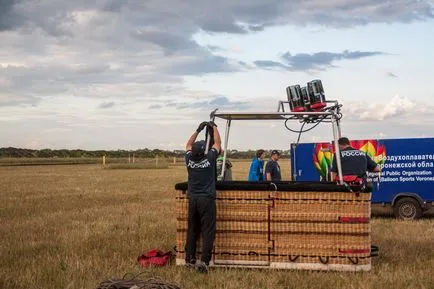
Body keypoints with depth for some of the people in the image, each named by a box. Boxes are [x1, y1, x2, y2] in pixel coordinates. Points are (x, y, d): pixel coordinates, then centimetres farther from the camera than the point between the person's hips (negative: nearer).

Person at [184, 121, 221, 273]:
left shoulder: (189, 159, 0)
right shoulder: (209, 159, -9)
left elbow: (188, 145, 21)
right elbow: (217, 143, 7)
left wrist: (198, 130, 25)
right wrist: (214, 127, 20)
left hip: (192, 199, 5)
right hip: (207, 199, -5)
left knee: (192, 230, 13)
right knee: (208, 232, -5)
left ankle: (189, 259, 18)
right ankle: (204, 261, -14)